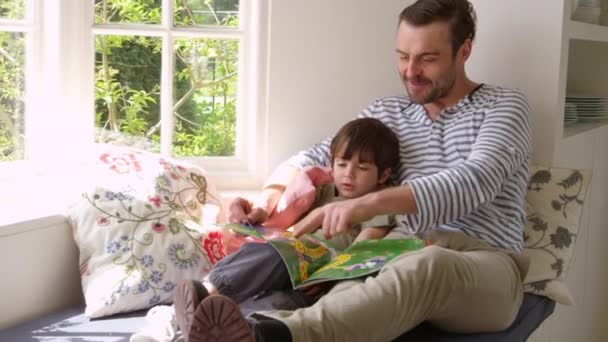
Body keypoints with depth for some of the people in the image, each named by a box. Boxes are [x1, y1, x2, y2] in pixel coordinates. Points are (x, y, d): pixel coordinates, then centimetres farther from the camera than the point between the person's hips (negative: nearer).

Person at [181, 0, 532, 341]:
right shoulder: (386, 112, 19)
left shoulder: (504, 106, 3)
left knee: (428, 265, -43)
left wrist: (369, 204, -31)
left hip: (487, 267, -5)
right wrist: (270, 198, -9)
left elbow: (475, 181, -17)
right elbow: (314, 160, 16)